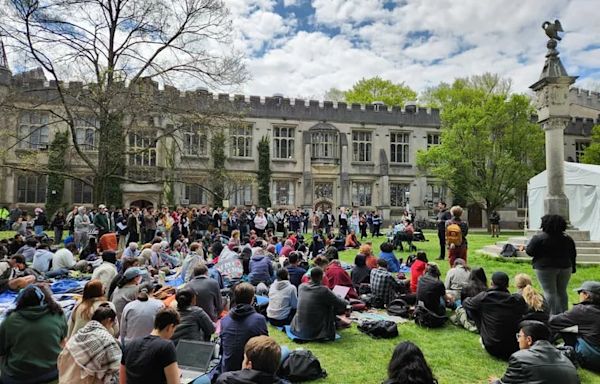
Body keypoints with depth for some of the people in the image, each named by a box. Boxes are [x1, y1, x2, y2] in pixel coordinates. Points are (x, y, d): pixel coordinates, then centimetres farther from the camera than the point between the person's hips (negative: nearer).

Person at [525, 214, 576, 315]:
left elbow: (530, 252, -11)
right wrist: (573, 267, 20)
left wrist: (530, 242, 6)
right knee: (562, 291, 15)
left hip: (546, 268, -5)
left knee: (549, 292, 0)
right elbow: (573, 254, 11)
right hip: (565, 268, 5)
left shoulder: (539, 238, -14)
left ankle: (552, 315, 0)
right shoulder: (567, 238, 5)